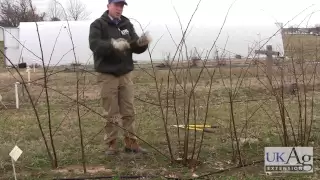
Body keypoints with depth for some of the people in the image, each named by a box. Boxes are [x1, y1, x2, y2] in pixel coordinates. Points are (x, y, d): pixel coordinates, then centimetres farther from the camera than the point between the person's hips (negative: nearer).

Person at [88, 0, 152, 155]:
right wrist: (113, 45, -37)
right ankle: (111, 145, 10)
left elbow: (136, 48, 8)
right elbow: (94, 44, -21)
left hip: (126, 74, 4)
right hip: (107, 75, -4)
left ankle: (131, 143, 15)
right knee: (111, 113, 0)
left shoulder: (127, 24, 11)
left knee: (129, 112, 7)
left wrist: (142, 42, -15)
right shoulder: (98, 24, -4)